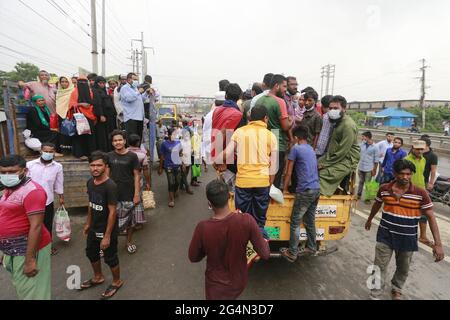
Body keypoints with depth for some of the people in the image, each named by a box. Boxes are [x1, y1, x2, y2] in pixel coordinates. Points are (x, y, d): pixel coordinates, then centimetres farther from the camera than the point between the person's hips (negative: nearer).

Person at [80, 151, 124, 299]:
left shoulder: (110, 186, -26)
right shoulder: (90, 182, -2)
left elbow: (112, 212, -24)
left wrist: (107, 236, -21)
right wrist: (88, 223, 16)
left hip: (107, 231, -8)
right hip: (94, 229, 8)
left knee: (110, 258, 11)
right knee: (91, 253, 26)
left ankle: (117, 282, 36)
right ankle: (98, 277, 51)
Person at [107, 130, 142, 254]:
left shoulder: (132, 156, -6)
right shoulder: (109, 156, 2)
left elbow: (136, 176, -6)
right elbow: (107, 174, 7)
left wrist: (137, 194, -10)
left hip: (129, 194, -1)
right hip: (113, 194, 2)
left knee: (130, 220, 11)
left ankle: (129, 242, 32)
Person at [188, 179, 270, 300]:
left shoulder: (203, 228, -29)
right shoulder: (246, 220, -27)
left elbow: (193, 258, -10)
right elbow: (265, 254, -16)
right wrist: (265, 241, 4)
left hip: (217, 286, -3)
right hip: (240, 282, 3)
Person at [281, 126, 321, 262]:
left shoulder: (295, 148, -5)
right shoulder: (311, 149, 18)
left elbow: (289, 172, -3)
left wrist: (285, 189, 6)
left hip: (305, 191, -8)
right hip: (316, 189, 8)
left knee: (295, 223, 0)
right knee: (310, 221, 18)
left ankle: (292, 253, 5)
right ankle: (311, 248, 29)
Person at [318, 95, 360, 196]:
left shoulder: (348, 125, -19)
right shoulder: (338, 122, 12)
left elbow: (342, 152, -21)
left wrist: (325, 164, -17)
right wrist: (324, 160, 5)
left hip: (347, 161, -9)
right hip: (335, 157, 9)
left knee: (322, 174, -25)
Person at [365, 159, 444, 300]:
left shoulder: (421, 193, -14)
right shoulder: (384, 189, -8)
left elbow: (431, 217, -10)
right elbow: (377, 205, 11)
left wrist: (438, 243, -15)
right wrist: (369, 219, 25)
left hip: (407, 238, 0)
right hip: (385, 235, 0)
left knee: (403, 269, 20)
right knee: (379, 266, 6)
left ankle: (397, 290, 46)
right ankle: (375, 294, 23)